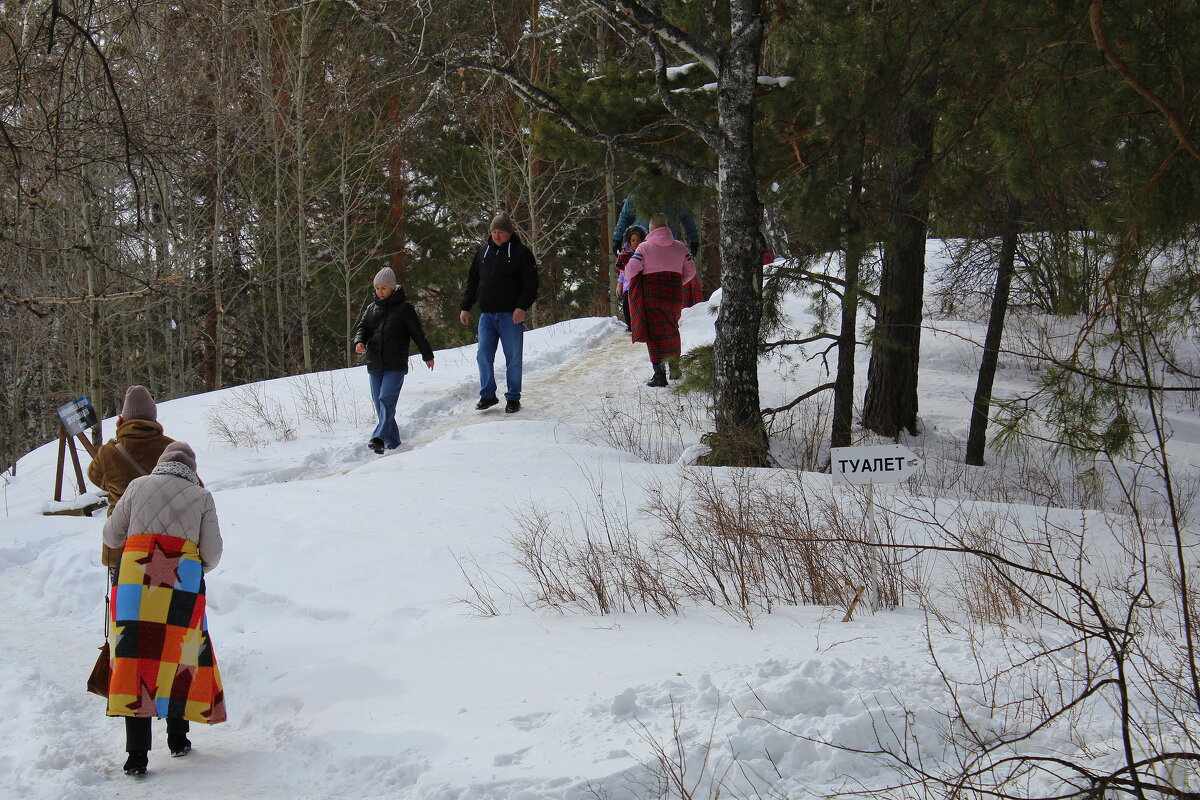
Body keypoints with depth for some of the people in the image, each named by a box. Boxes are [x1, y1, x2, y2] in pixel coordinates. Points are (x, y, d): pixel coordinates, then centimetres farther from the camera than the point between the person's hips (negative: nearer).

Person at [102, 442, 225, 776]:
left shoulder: (138, 486, 11)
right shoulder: (201, 497, 9)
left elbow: (111, 537, 15)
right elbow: (212, 555, 6)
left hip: (134, 580, 0)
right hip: (183, 585, 0)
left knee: (134, 657, -2)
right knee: (180, 656, 14)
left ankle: (137, 754, -8)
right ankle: (178, 738, 22)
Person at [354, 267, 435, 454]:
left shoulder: (404, 308, 0)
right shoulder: (372, 309, 15)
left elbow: (417, 333, 4)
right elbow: (363, 327, 12)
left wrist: (428, 356, 9)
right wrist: (359, 341, -12)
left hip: (396, 365, -5)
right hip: (375, 365, 6)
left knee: (387, 399, -20)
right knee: (379, 403, 5)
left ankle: (379, 437, -31)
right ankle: (392, 443, 12)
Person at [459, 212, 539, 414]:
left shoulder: (521, 253, 0)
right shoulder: (483, 252, 13)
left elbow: (531, 283, -6)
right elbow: (472, 281, 19)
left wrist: (522, 306, -18)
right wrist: (465, 307, 14)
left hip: (511, 315, -4)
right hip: (487, 314, 4)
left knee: (513, 357, 1)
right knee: (483, 355, -2)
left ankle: (513, 398, 10)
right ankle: (487, 395, 9)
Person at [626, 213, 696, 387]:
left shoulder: (644, 247, -6)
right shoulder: (680, 247, 6)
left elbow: (631, 270, -11)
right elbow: (690, 272, 9)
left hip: (651, 295, -4)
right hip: (674, 295, 4)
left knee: (654, 333, 0)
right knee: (671, 330, 22)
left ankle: (659, 374, -7)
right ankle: (675, 367, 30)